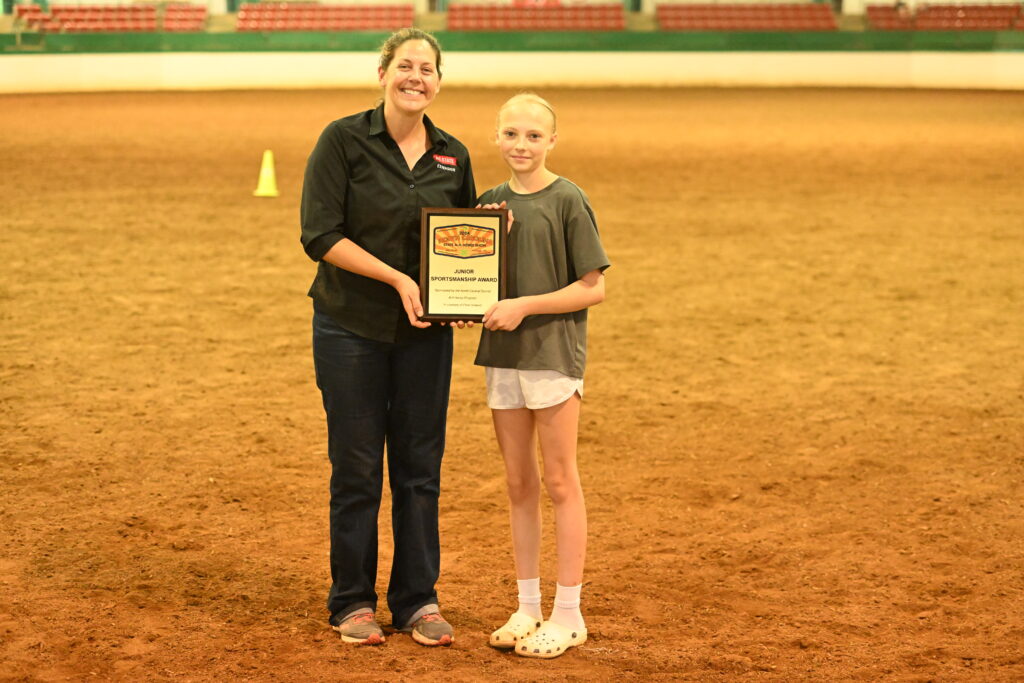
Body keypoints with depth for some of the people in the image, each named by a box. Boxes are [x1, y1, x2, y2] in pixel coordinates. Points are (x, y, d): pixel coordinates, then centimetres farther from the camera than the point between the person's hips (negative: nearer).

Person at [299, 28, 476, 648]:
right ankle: (353, 601, 18)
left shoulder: (453, 155, 6)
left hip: (425, 332, 4)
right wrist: (397, 277, -20)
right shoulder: (344, 141, -6)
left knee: (420, 468, 8)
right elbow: (321, 235, -12)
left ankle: (418, 600, 20)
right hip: (351, 328, -3)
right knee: (356, 468, 4)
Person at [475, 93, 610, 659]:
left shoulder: (567, 200, -8)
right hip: (502, 355, 5)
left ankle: (568, 613, 8)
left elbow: (593, 287, -10)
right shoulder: (491, 202, 9)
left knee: (559, 482, 1)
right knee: (518, 484, 11)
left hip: (554, 352, -5)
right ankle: (527, 606, 20)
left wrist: (525, 306, -17)